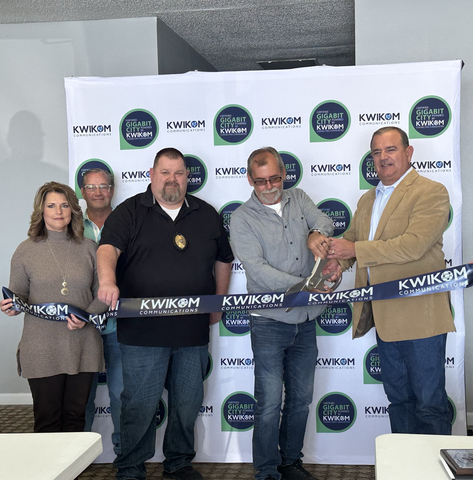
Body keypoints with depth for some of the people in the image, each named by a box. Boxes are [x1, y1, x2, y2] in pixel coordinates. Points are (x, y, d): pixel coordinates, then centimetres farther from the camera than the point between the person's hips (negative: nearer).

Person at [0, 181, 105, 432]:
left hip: (83, 347, 2)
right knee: (47, 419, 4)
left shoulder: (89, 248, 6)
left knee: (76, 416, 9)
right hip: (42, 351, -1)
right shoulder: (26, 251, 3)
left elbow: (101, 294, 8)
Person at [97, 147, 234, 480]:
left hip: (193, 331, 4)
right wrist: (108, 280, -34)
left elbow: (223, 259, 23)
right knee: (139, 406, 3)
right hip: (142, 331, -3)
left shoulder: (207, 215, 13)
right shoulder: (130, 212, 2)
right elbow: (108, 248, -14)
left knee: (188, 403, 14)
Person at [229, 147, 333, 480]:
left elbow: (325, 222, -1)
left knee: (301, 398, 13)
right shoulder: (242, 219, -5)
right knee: (270, 403, -2)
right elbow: (257, 270, -16)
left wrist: (316, 234, -25)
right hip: (269, 323, -4)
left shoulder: (298, 199, 11)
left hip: (305, 321, 5)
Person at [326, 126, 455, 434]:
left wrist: (355, 250, -17)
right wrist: (339, 260, -4)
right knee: (398, 398, 17)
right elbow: (351, 238, 21)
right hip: (385, 317, 8)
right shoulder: (367, 200, 17)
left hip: (419, 316, -8)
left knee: (429, 403, 0)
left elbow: (413, 245, -20)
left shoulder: (432, 193, -8)